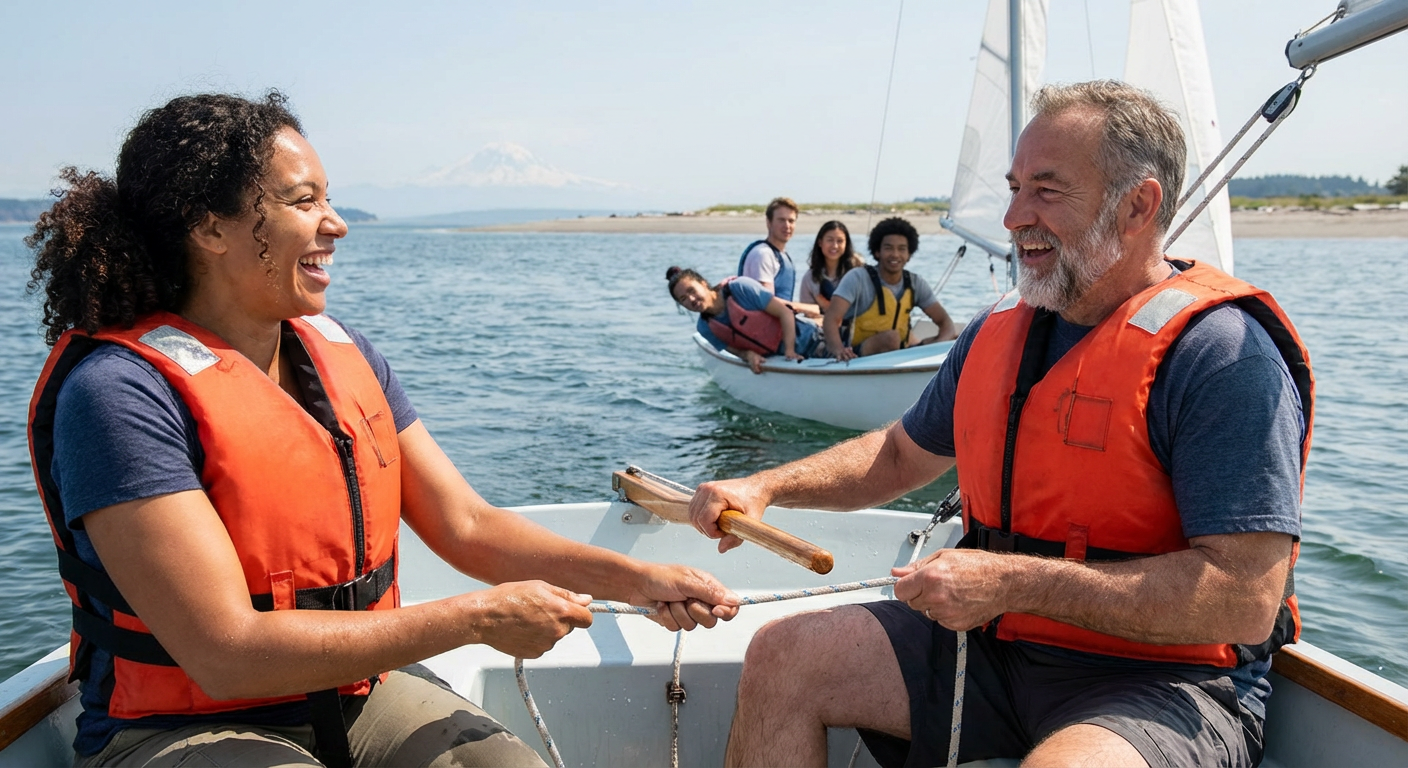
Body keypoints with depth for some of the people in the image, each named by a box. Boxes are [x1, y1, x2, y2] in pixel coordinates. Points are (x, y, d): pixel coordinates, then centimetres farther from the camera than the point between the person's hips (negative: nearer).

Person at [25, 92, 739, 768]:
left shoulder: (345, 354, 3)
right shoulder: (119, 392, -19)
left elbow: (467, 526, 2)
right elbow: (228, 656, -24)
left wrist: (637, 580, -11)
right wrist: (476, 618, -22)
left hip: (361, 693, 6)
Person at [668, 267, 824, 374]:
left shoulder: (740, 288, -19)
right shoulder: (705, 328, -4)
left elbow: (785, 312, -17)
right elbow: (734, 350, 5)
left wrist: (790, 351, -25)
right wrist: (748, 355, -20)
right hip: (776, 361, 4)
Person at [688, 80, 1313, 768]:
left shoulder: (1223, 355, -17)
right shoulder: (998, 332, 6)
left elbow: (1247, 598, -23)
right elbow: (900, 454, 19)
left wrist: (1015, 580, -25)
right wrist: (765, 487, 4)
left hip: (1164, 683, -6)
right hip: (995, 643, 7)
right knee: (780, 659, -1)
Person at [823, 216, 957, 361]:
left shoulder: (915, 284, 3)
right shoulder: (858, 278, -12)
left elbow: (945, 321, 4)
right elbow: (831, 319, -23)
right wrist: (838, 349, -46)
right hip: (856, 356, -5)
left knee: (954, 338, -10)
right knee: (891, 337, -34)